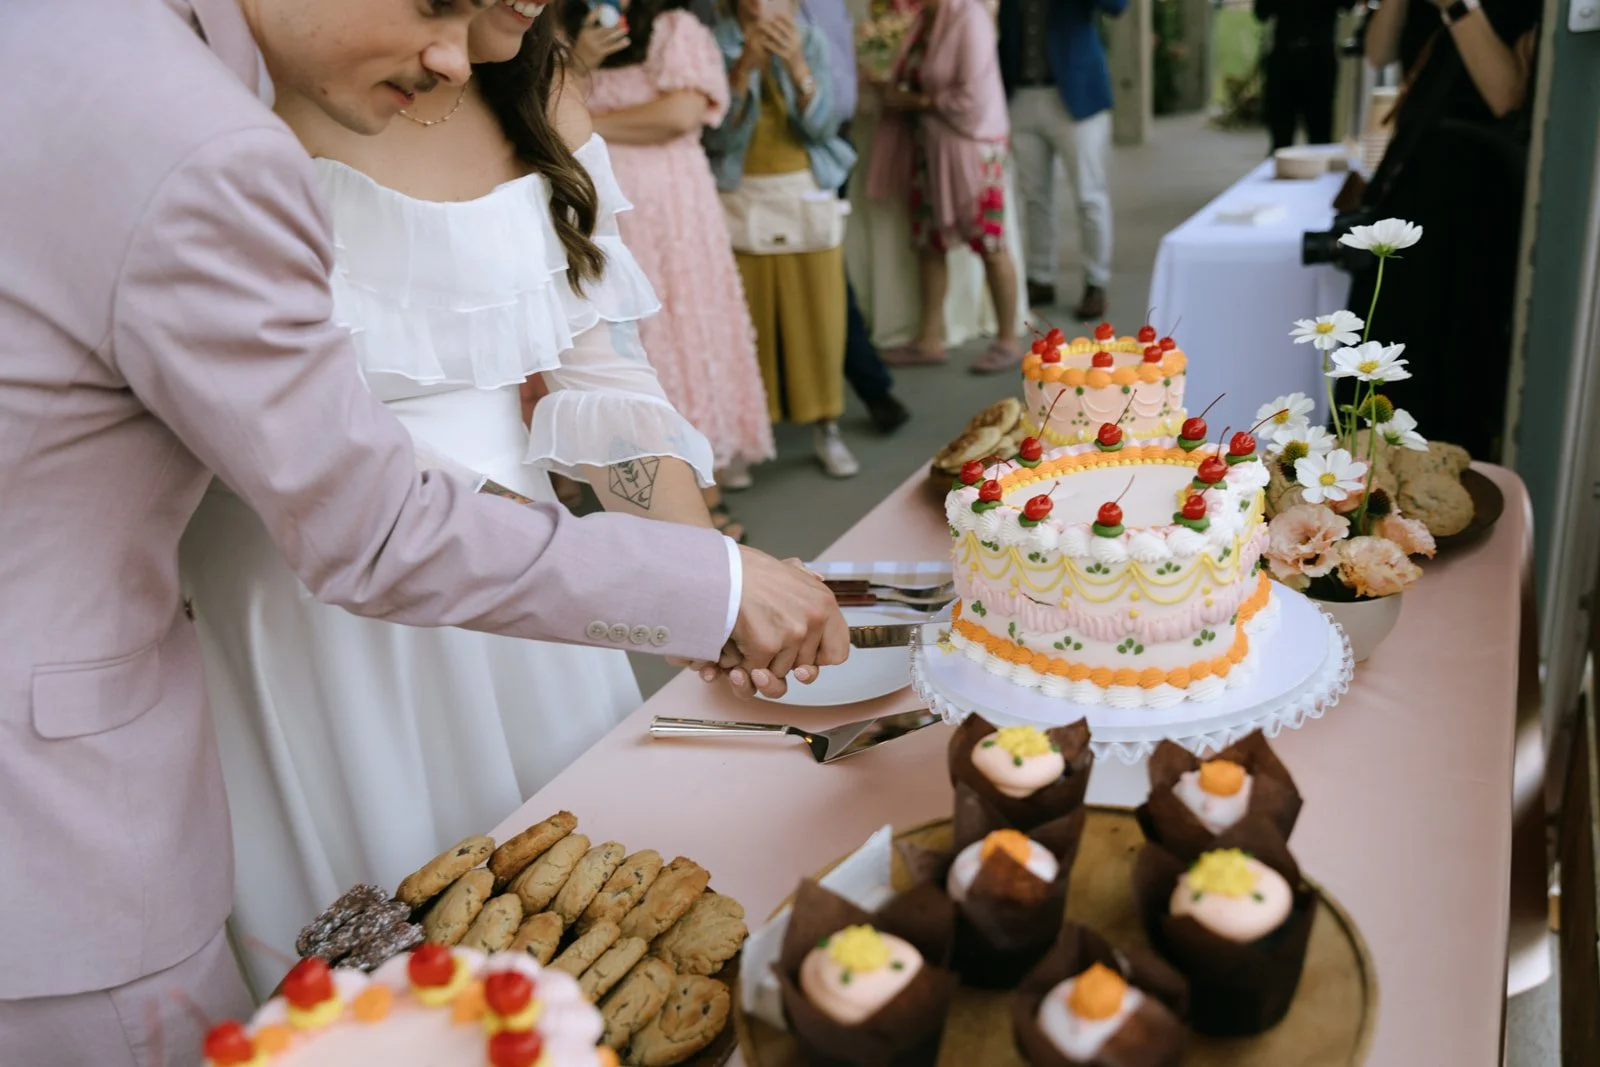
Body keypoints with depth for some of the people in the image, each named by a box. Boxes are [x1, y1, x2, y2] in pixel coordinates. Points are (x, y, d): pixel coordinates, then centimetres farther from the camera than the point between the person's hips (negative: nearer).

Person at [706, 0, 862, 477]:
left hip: (809, 198, 2)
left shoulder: (810, 41, 2)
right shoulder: (715, 42, -3)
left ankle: (826, 428, 14)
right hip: (742, 201, -2)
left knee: (818, 317, 3)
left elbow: (823, 127, -8)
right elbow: (716, 136, -10)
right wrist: (744, 68, -23)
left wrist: (797, 65, -23)